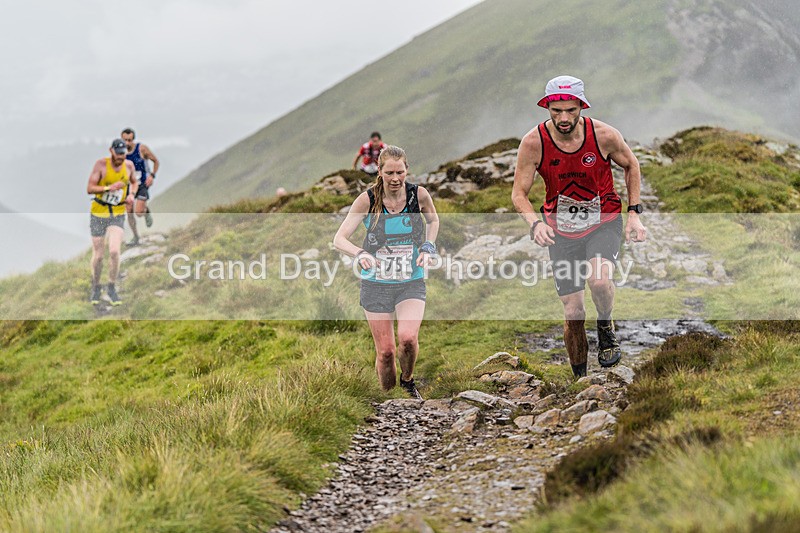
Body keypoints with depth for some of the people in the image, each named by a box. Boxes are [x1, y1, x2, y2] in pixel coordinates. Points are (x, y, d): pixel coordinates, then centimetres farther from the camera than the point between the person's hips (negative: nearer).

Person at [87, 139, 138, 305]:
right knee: (98, 255, 3)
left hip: (118, 215, 2)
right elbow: (89, 188, -16)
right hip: (98, 213, -2)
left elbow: (134, 182, 19)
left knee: (114, 251, -17)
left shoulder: (129, 165, -2)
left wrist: (132, 194, -1)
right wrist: (109, 188, -30)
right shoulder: (101, 164, -13)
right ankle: (95, 288, 28)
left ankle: (112, 289, 1)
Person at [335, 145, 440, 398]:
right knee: (385, 351, 0)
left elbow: (433, 220, 16)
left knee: (408, 338, -22)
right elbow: (339, 239, -10)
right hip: (376, 283, 0)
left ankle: (408, 380, 9)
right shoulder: (367, 199, -10)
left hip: (411, 282, 0)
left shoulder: (419, 195, -6)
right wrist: (360, 254, -29)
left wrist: (428, 247, 0)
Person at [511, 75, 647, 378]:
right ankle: (580, 379, 19)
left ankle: (605, 326, 1)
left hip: (604, 222, -1)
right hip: (561, 230, 1)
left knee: (599, 279, -31)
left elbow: (631, 166, 4)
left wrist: (634, 213, -2)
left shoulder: (604, 135, -17)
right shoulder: (533, 143, -17)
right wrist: (535, 223, -28)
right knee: (573, 314, -2)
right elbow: (519, 194, -9)